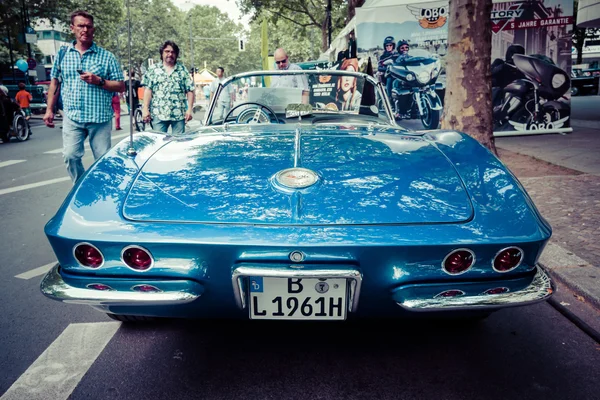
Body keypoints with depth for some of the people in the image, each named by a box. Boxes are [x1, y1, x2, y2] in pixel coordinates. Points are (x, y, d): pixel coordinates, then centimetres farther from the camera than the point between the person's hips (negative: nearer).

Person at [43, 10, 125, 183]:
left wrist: (99, 81, -15)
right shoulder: (63, 53, 9)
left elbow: (121, 86, 2)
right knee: (70, 156, -3)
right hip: (72, 117, 2)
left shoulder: (106, 56, 2)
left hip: (100, 118, -2)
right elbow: (55, 82, 14)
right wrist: (49, 109, 9)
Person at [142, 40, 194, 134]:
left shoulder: (183, 70, 11)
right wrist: (145, 109, -4)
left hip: (179, 114, 1)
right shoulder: (153, 70, 9)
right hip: (159, 115, 0)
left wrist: (189, 109, -3)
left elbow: (190, 91, 7)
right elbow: (148, 90, 5)